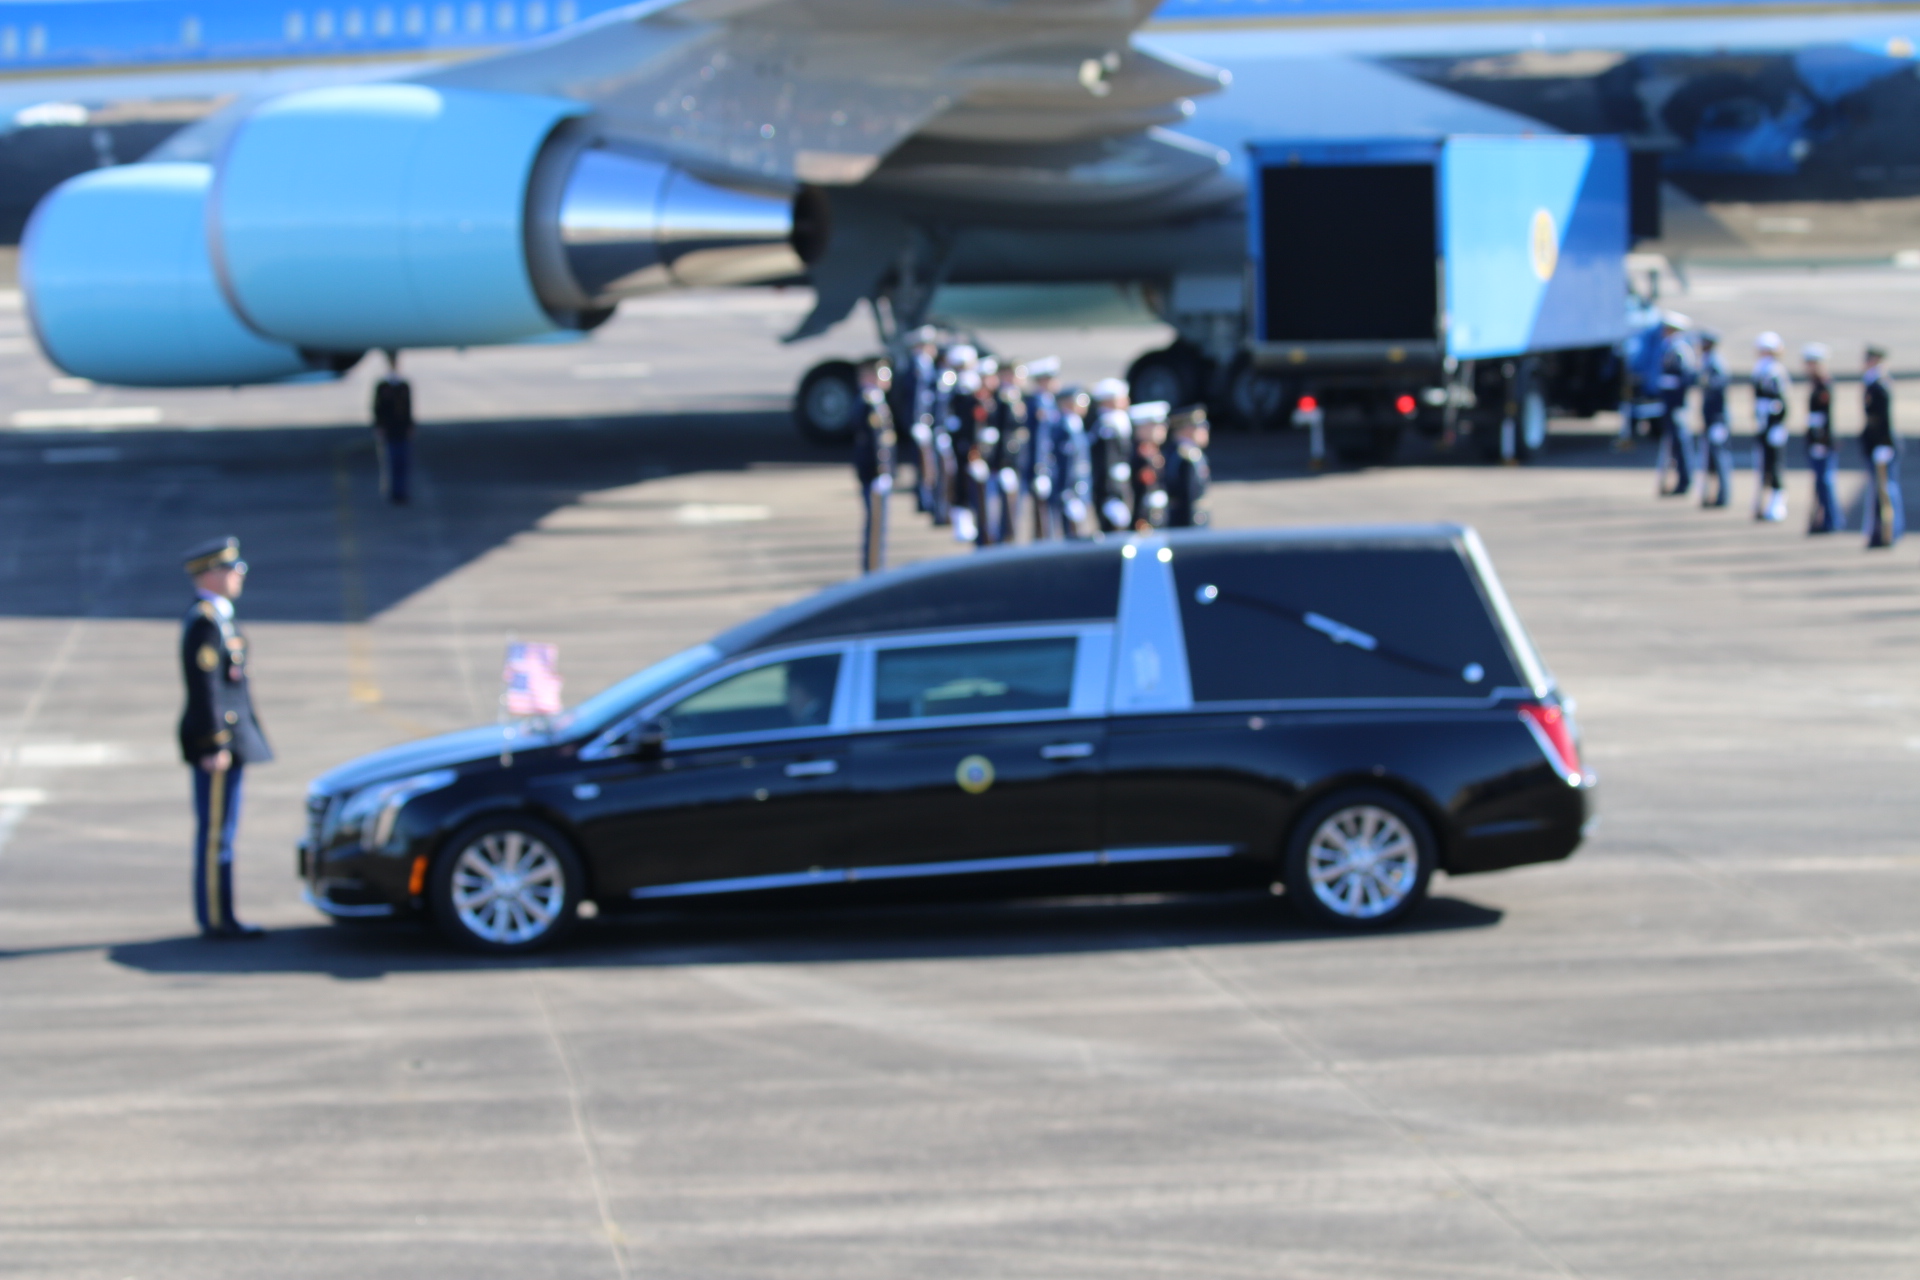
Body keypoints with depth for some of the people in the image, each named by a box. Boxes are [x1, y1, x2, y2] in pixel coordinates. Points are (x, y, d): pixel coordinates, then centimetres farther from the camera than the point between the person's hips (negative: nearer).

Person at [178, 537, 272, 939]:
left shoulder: (218, 619, 16)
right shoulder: (204, 622, -16)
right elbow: (203, 688, -20)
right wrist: (215, 746, -22)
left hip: (228, 734, 10)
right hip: (218, 737, -10)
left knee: (220, 830, 12)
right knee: (215, 831, -6)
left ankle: (218, 917, 16)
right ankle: (215, 920, -4)